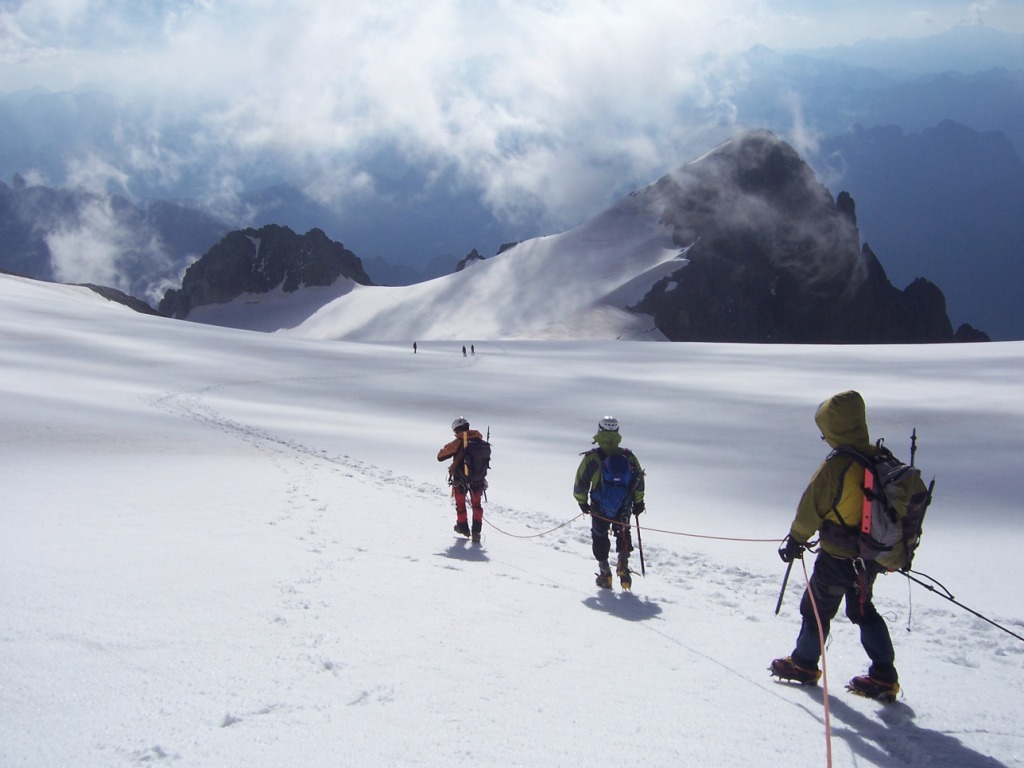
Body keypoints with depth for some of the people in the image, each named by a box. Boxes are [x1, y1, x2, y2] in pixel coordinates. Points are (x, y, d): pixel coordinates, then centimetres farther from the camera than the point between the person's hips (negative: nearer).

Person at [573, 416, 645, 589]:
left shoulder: (592, 458, -15)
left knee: (600, 537, 19)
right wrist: (638, 502, 15)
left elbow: (580, 483, -8)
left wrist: (582, 502, 9)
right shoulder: (628, 456, -8)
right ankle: (623, 562, 2)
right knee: (624, 534, 24)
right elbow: (639, 481, 1)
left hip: (599, 510, -2)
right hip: (624, 509, 2)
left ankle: (604, 572, 17)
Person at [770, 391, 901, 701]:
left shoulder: (835, 467, -25)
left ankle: (804, 664, 30)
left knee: (817, 607, 14)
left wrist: (795, 541, 0)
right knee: (863, 609, 21)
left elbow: (811, 509, -15)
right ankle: (883, 676, 19)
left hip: (839, 557, -6)